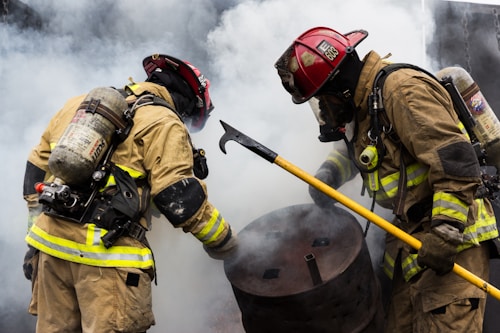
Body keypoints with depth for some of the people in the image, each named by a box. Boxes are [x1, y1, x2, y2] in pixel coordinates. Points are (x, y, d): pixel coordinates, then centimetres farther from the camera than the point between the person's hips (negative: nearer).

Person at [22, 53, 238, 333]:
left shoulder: (78, 104, 19)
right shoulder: (164, 123, -3)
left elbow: (37, 168, 22)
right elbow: (179, 197, -10)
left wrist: (36, 236, 26)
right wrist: (223, 240, 5)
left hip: (49, 240, 7)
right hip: (108, 255, -7)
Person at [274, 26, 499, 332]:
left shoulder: (402, 90, -16)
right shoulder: (364, 107, 14)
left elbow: (455, 160, -23)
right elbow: (354, 146, 35)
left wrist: (445, 232, -24)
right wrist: (329, 173, 13)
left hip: (453, 238, -10)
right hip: (413, 241, 10)